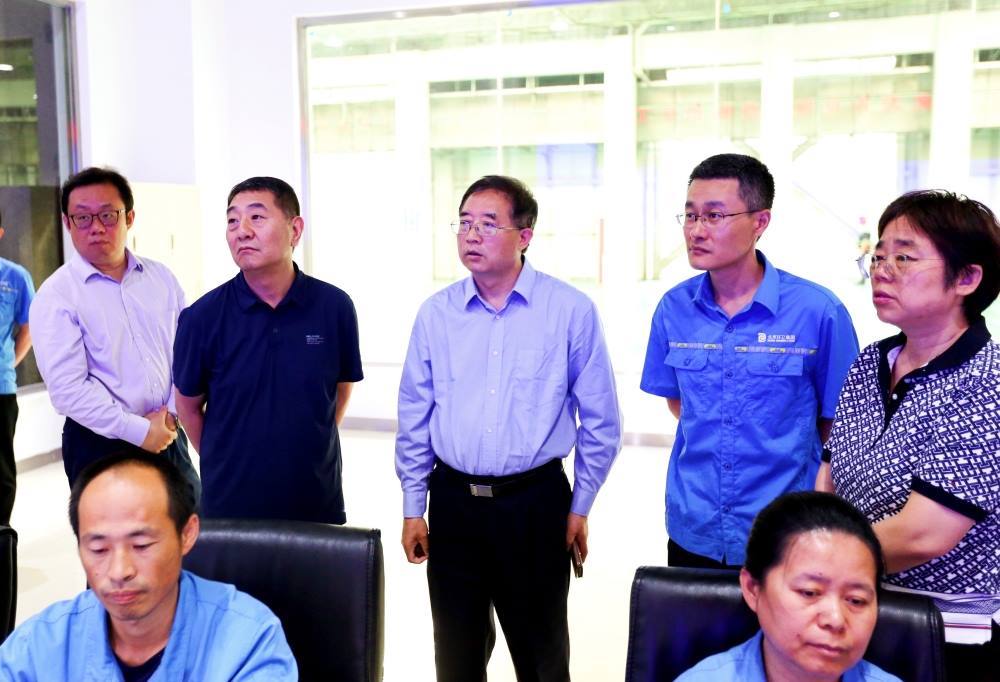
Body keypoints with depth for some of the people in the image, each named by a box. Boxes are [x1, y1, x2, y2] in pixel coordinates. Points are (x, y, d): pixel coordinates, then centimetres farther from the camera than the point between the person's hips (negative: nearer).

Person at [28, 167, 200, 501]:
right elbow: (67, 389, -15)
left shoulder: (161, 278, 6)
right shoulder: (55, 295, -8)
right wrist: (140, 431, -15)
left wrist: (170, 413, -8)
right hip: (100, 447, -4)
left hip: (168, 436, 4)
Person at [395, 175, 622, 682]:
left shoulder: (571, 311, -8)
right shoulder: (436, 313, 0)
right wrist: (413, 508, 7)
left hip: (535, 504, -2)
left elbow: (600, 421, -2)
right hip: (453, 502, 3)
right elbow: (414, 417, 6)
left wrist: (580, 508, 0)